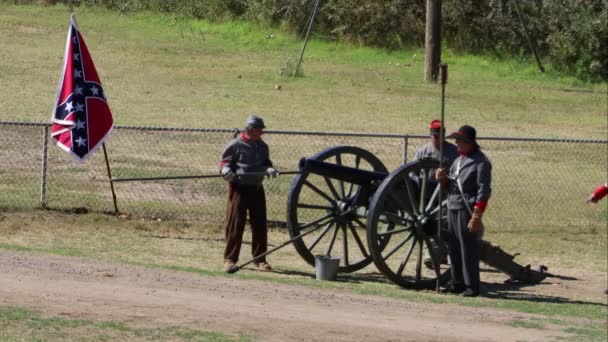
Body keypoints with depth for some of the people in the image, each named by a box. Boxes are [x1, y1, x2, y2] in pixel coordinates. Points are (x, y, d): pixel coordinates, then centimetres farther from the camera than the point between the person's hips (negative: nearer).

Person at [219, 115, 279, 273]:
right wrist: (226, 170, -24)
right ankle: (230, 259, 1)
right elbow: (224, 162, -2)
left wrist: (269, 169, -4)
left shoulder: (262, 146, 12)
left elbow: (266, 163, 19)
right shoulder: (235, 145, -6)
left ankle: (260, 259, 17)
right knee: (235, 224, -6)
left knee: (260, 224, 7)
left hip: (256, 188, 6)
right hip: (239, 188, -6)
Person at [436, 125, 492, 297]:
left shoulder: (480, 162, -9)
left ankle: (472, 287, -2)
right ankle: (458, 283, 17)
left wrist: (476, 216, -21)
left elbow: (484, 191, -14)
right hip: (452, 207, 8)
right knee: (454, 249, 10)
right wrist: (443, 179, 1)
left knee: (468, 249, -6)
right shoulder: (458, 160, 17)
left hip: (467, 210, -8)